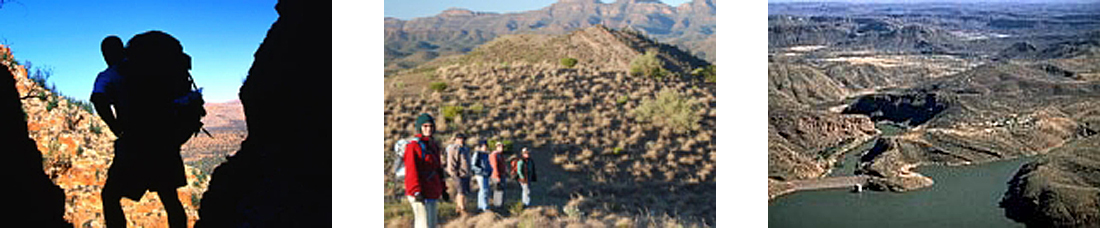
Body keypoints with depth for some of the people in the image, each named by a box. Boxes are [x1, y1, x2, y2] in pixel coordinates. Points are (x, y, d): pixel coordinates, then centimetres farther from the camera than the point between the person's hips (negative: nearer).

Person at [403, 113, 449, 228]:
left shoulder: (434, 146, 17)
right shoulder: (413, 147, -11)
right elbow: (411, 171, -18)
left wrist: (443, 189, 21)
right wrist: (416, 191, -26)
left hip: (432, 194, 9)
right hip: (420, 196, -9)